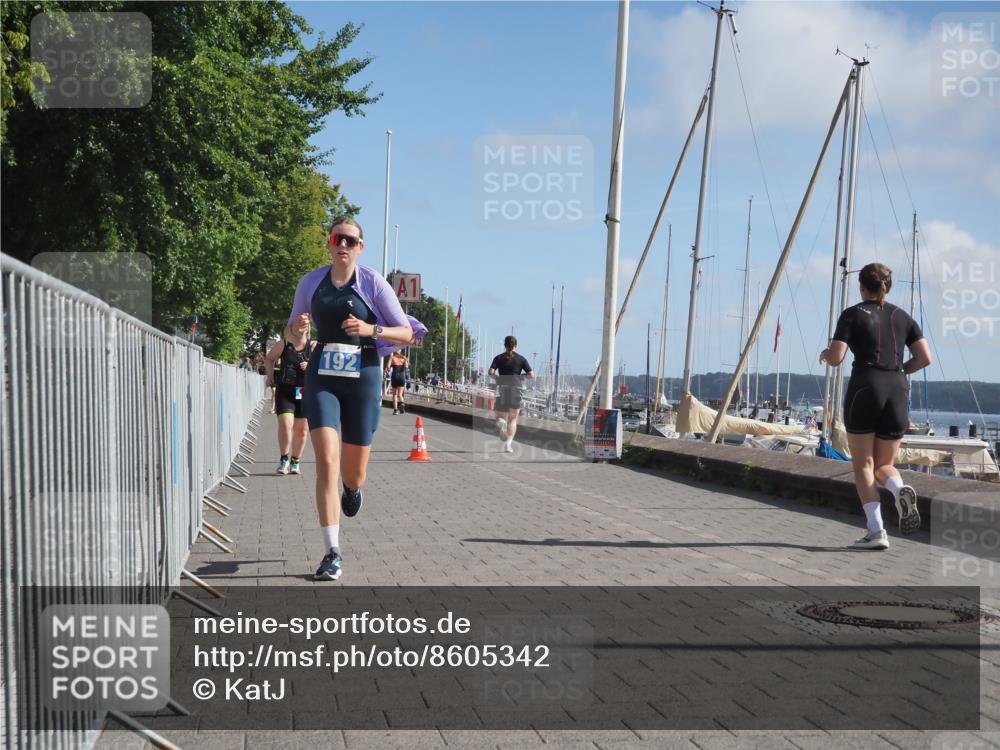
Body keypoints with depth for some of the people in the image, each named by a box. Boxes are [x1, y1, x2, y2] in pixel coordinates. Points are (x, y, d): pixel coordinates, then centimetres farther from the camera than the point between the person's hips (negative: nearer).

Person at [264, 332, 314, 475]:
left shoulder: (313, 346, 2)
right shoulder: (283, 344, 1)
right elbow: (269, 359, 16)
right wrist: (270, 374, 1)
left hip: (304, 392, 2)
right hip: (285, 390, -2)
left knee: (302, 429, 8)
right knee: (285, 424, -17)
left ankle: (295, 462, 25)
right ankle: (284, 459, -1)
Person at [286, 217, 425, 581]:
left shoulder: (373, 283, -4)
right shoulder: (310, 282, 4)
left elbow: (407, 333, -2)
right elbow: (293, 330, 17)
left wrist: (371, 330, -19)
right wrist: (297, 327, -7)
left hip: (363, 377, -1)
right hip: (322, 377, 1)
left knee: (353, 475, 7)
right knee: (326, 461, -16)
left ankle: (352, 488, 48)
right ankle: (332, 553, -10)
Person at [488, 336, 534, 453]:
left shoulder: (499, 358, 5)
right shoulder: (521, 359, 4)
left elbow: (491, 372, -8)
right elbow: (531, 375, 0)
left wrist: (498, 377, 11)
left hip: (502, 388, 0)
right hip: (516, 388, 0)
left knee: (501, 416, 10)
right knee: (513, 419, 7)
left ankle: (501, 422, -27)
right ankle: (508, 444, -6)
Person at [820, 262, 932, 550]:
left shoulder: (853, 315, 2)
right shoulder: (902, 317, 14)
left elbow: (835, 358, -7)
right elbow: (925, 358, 6)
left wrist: (825, 354, 15)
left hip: (864, 388, -4)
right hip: (898, 392, 4)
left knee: (863, 464, 3)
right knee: (884, 465, 14)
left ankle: (876, 531, -10)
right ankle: (900, 490, -21)